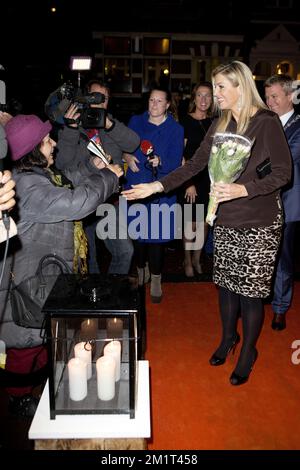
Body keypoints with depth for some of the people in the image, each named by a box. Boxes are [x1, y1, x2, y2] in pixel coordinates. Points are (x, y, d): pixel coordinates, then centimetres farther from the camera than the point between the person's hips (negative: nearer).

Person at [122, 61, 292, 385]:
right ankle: (228, 338, 39)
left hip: (259, 224, -5)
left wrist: (243, 189, -26)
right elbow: (195, 163, 7)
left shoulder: (267, 122, -9)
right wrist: (157, 186, -2)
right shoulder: (221, 124, 8)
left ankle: (247, 352, 28)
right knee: (226, 282, 14)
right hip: (226, 221, 5)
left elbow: (283, 172, -13)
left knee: (250, 290, 4)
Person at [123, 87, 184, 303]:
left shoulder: (175, 129, -1)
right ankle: (140, 272, 31)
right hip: (136, 184, 3)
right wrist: (127, 157, -7)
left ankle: (156, 281, 16)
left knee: (157, 235, -1)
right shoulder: (136, 121, 8)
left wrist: (160, 162, -29)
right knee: (138, 230, 10)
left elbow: (175, 163, -9)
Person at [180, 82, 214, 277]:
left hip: (210, 178, 4)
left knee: (205, 222, 8)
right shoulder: (186, 122, -3)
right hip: (190, 178, -4)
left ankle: (197, 259, 26)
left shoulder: (215, 123, 8)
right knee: (191, 222, 2)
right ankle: (187, 261, 20)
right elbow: (181, 155, -6)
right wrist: (188, 182, -11)